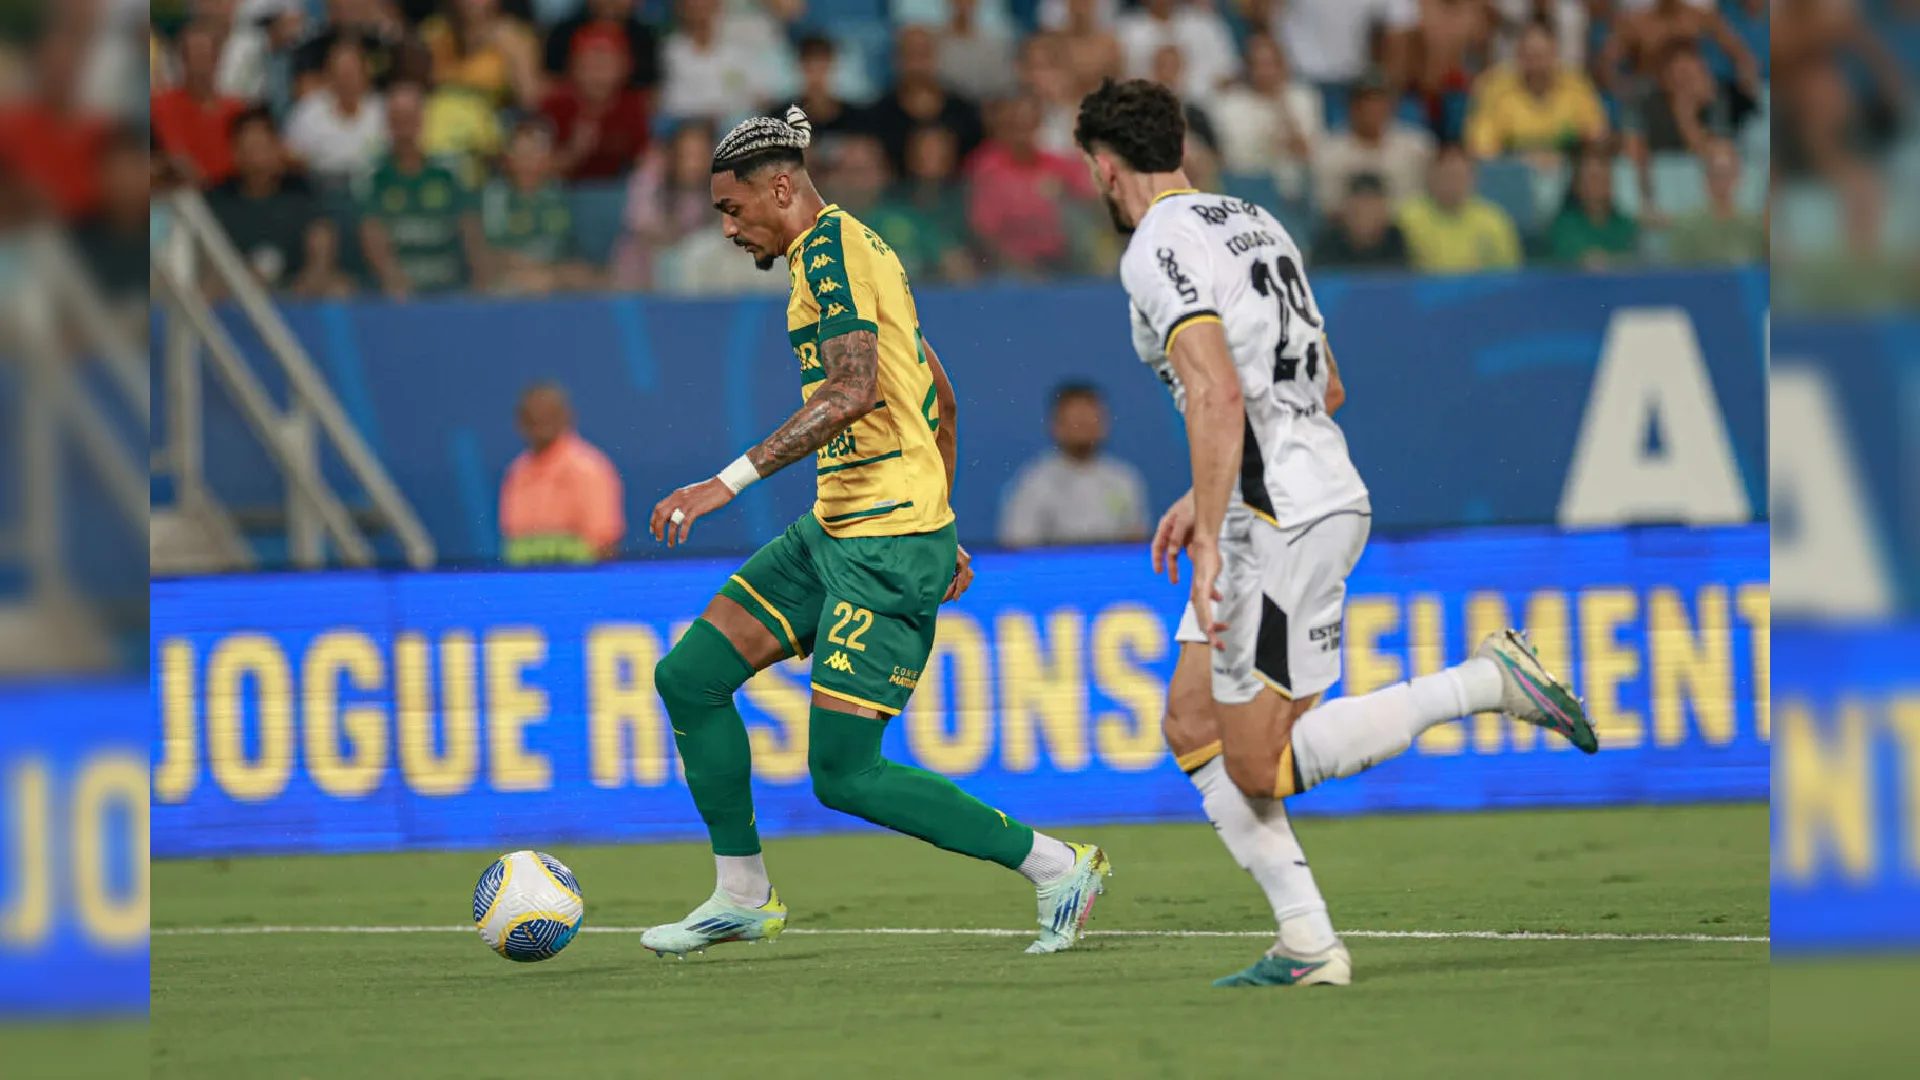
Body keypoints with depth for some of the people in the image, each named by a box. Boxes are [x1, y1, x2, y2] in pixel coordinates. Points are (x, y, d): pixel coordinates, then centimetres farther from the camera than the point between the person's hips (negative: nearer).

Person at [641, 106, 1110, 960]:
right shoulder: (855, 249, 18)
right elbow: (938, 396, 24)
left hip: (887, 545, -10)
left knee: (844, 773, -10)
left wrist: (730, 481, -27)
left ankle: (1057, 866, -2)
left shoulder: (830, 248, -13)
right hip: (834, 532, 10)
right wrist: (939, 523, 28)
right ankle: (742, 897, 16)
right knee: (688, 678, 8)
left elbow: (854, 390, -26)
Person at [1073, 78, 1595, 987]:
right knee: (1192, 726, 12)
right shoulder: (1252, 222, 17)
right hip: (1319, 494, 10)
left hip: (1284, 525, -10)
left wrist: (1210, 543, -26)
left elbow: (1218, 397, -25)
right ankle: (1307, 945, 7)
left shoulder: (1158, 250, -12)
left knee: (1261, 768, -6)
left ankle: (1485, 682, -10)